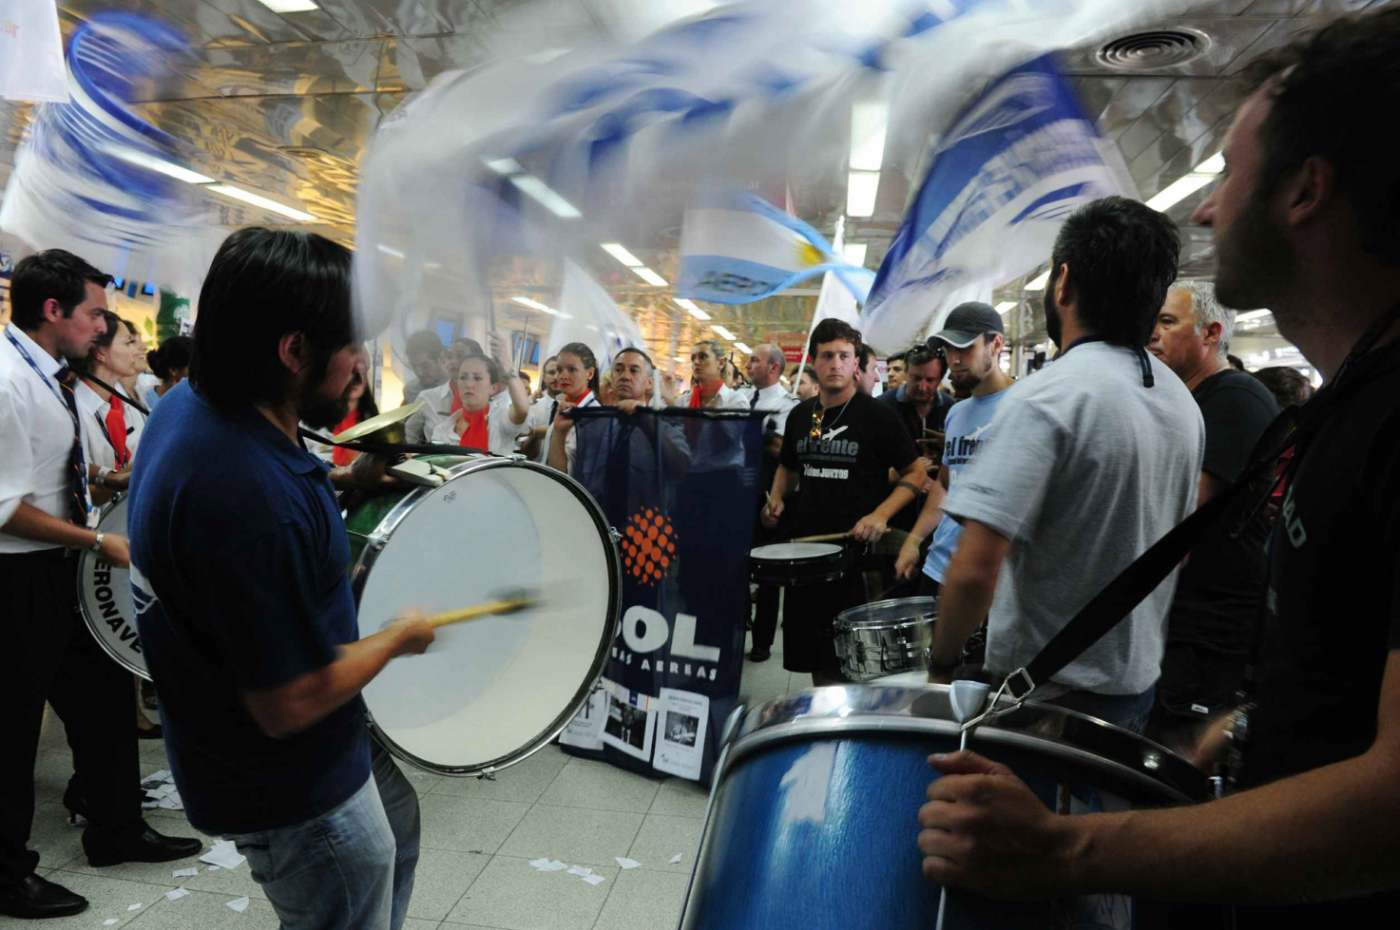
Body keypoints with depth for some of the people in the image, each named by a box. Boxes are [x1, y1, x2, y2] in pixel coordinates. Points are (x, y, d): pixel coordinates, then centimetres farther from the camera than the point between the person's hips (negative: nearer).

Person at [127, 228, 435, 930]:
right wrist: (399, 635, -15)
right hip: (294, 791, -9)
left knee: (395, 826, 31)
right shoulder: (248, 499, -38)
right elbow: (290, 704, -30)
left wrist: (341, 482, -1)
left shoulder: (188, 401, -8)